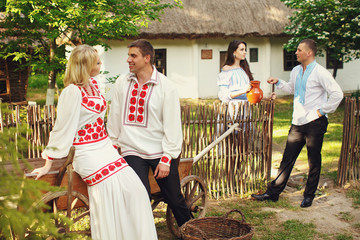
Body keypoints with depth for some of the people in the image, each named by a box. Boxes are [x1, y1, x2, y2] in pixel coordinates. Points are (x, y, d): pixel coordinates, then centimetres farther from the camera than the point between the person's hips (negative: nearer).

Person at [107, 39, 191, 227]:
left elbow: (172, 125, -6)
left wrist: (166, 159, -10)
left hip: (159, 151, -2)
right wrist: (113, 144, 13)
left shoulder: (166, 86, -5)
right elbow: (115, 117, 14)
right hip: (132, 151, 2)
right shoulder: (122, 83, 5)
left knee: (175, 199, 5)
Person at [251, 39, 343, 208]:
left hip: (315, 123, -6)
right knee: (287, 158, 8)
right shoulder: (296, 71, 11)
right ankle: (273, 192, 14)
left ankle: (309, 196, 19)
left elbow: (337, 94, -14)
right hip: (298, 122, 6)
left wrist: (322, 111, -12)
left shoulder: (320, 73, -11)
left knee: (314, 161, 6)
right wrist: (278, 83, 18)